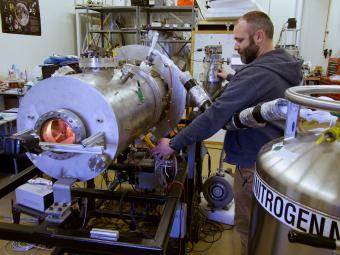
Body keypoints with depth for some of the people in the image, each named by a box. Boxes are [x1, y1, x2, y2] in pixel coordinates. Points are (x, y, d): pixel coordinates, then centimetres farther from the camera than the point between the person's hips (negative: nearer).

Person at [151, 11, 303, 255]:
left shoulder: (257, 73, -28)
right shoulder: (282, 65, 3)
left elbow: (215, 115, -31)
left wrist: (174, 144, -26)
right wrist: (233, 80, 19)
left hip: (255, 163, -9)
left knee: (249, 227, 12)